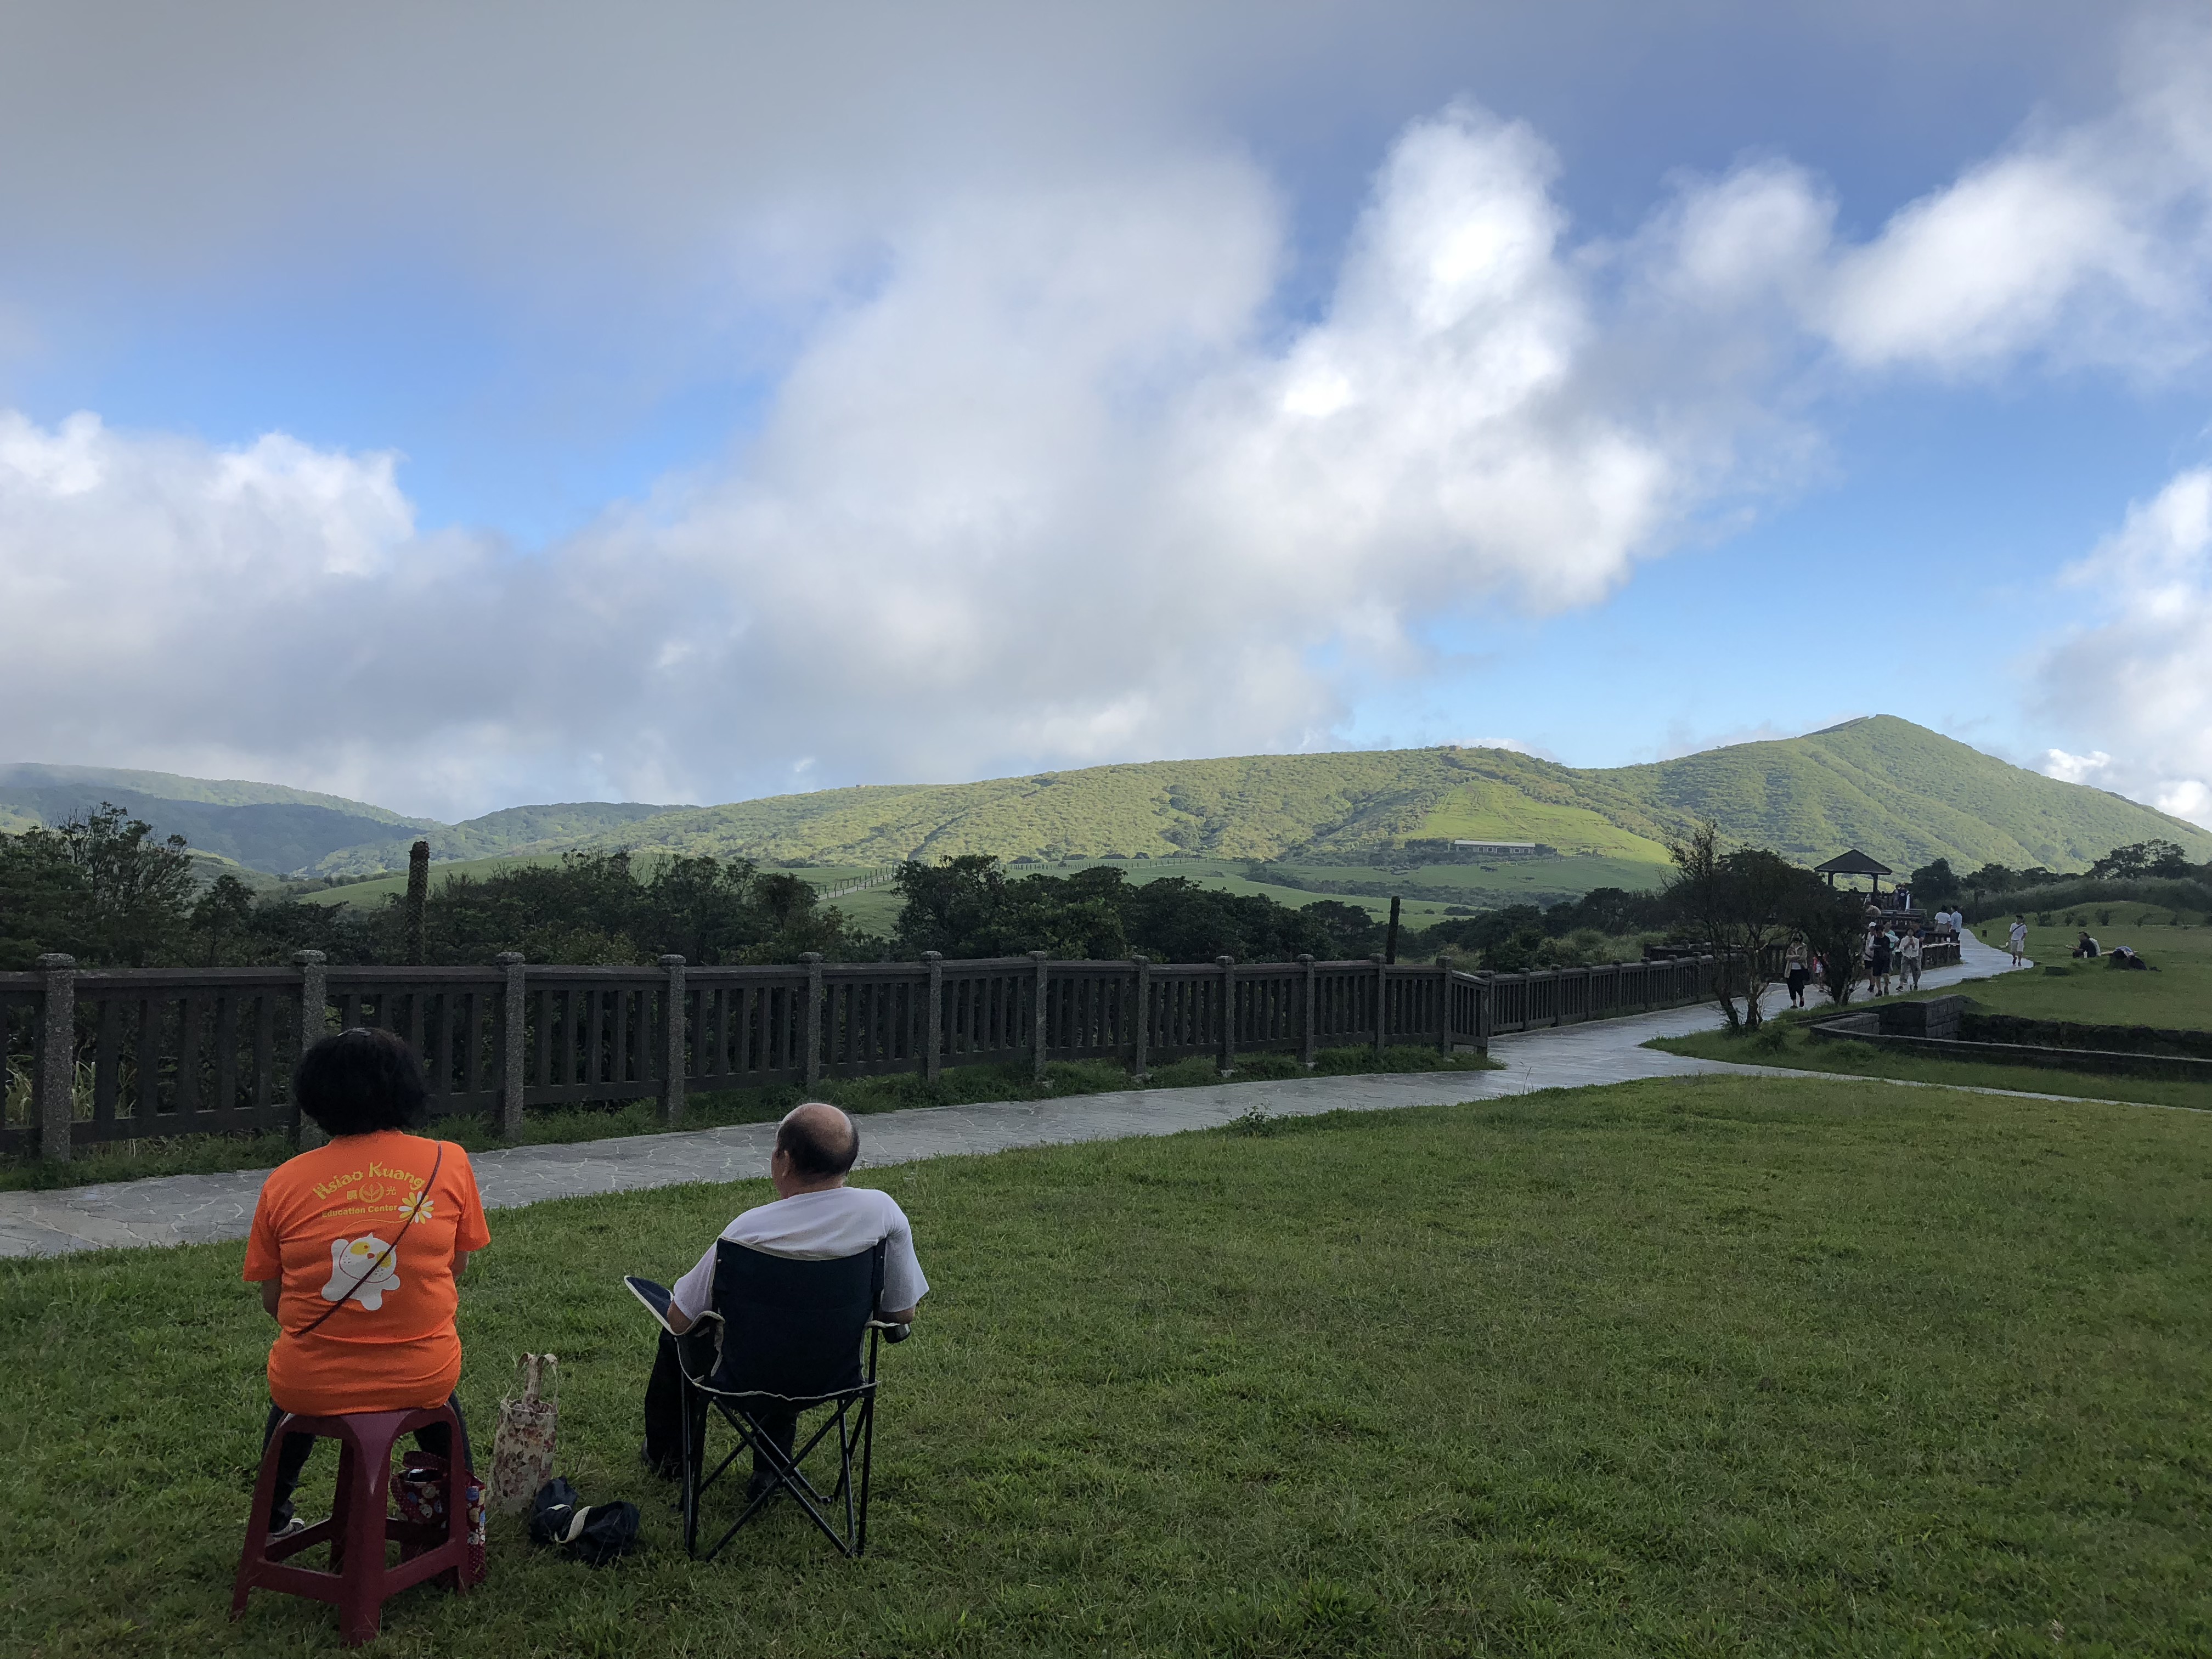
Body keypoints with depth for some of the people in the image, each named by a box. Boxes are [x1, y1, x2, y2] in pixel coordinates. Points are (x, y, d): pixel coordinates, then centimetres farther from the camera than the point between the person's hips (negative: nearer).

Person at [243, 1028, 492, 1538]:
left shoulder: (283, 1183, -6)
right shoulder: (448, 1162, -7)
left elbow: (273, 1301, 2)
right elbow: (456, 1267, 5)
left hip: (310, 1387, 0)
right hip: (421, 1382, 0)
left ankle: (272, 1518, 50)